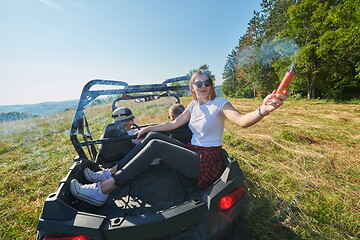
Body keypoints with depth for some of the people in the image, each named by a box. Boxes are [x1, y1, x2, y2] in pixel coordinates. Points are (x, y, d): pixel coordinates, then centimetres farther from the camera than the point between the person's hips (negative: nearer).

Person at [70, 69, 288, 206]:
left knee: (154, 146, -21)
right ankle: (112, 173, 3)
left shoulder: (219, 104, -10)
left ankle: (103, 190, -12)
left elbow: (242, 120, -28)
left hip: (208, 162, -7)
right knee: (153, 136, -2)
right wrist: (149, 127, 15)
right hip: (194, 153, 7)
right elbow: (175, 123, 14)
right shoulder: (194, 105, 9)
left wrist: (262, 110, -49)